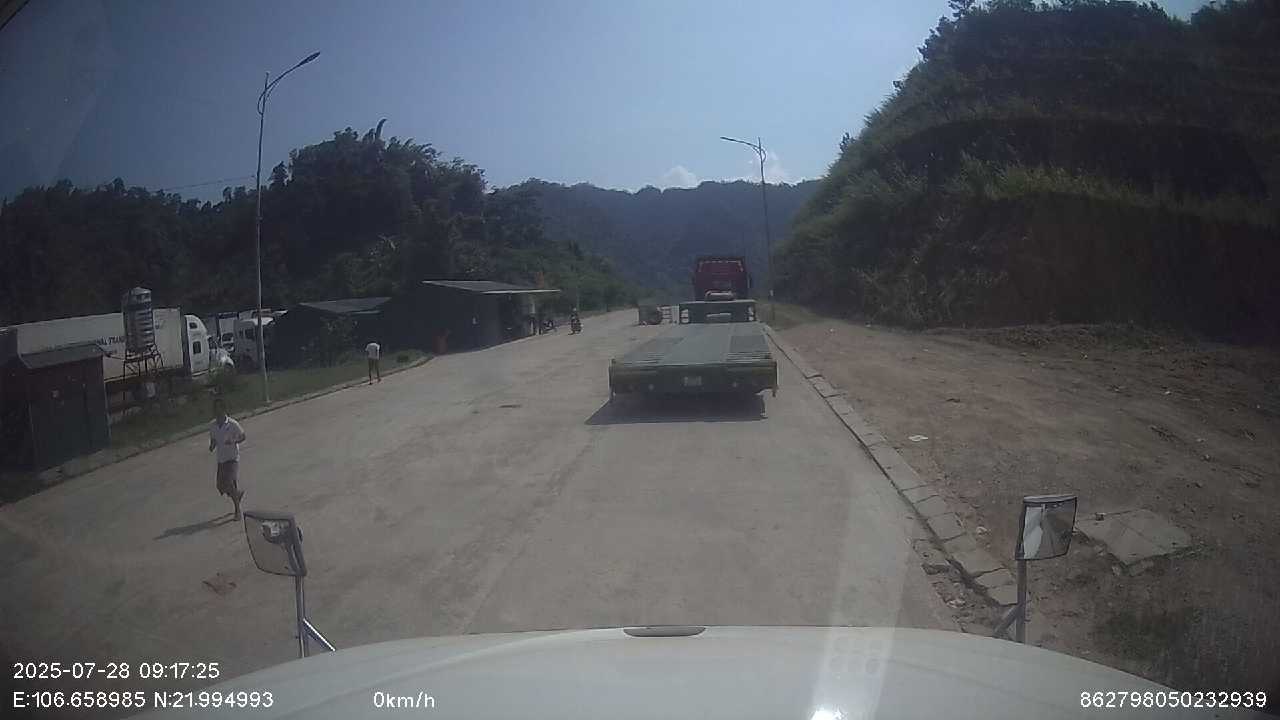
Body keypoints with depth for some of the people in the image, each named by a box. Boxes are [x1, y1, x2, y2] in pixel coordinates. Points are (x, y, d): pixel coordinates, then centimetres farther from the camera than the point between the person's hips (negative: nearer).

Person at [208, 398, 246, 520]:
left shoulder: (232, 424, -13)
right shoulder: (212, 425, 0)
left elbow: (242, 436, -2)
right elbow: (212, 439, 15)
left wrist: (233, 441, -21)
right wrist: (212, 445, -8)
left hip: (232, 458, -5)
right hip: (220, 459, 5)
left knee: (229, 484, -15)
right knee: (221, 486, 6)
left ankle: (238, 510, 2)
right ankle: (239, 493, 39)